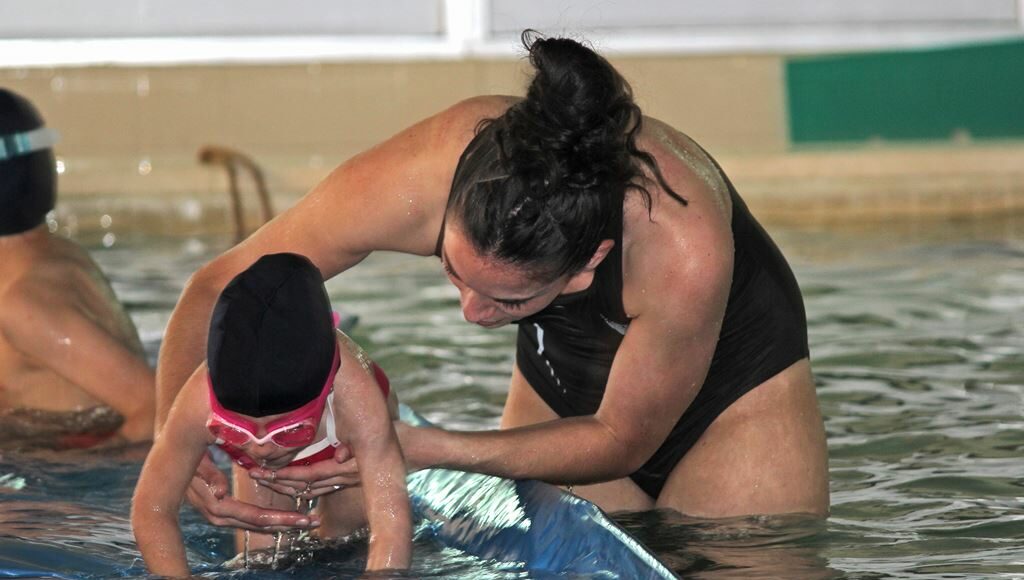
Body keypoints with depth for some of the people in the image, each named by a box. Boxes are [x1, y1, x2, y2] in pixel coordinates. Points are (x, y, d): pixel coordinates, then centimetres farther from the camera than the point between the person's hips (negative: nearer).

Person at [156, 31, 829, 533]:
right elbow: (216, 291, -21)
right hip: (566, 385, 3)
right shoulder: (416, 178, -36)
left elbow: (619, 440, -25)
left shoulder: (682, 248, -43)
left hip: (735, 388, -2)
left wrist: (423, 449, -32)